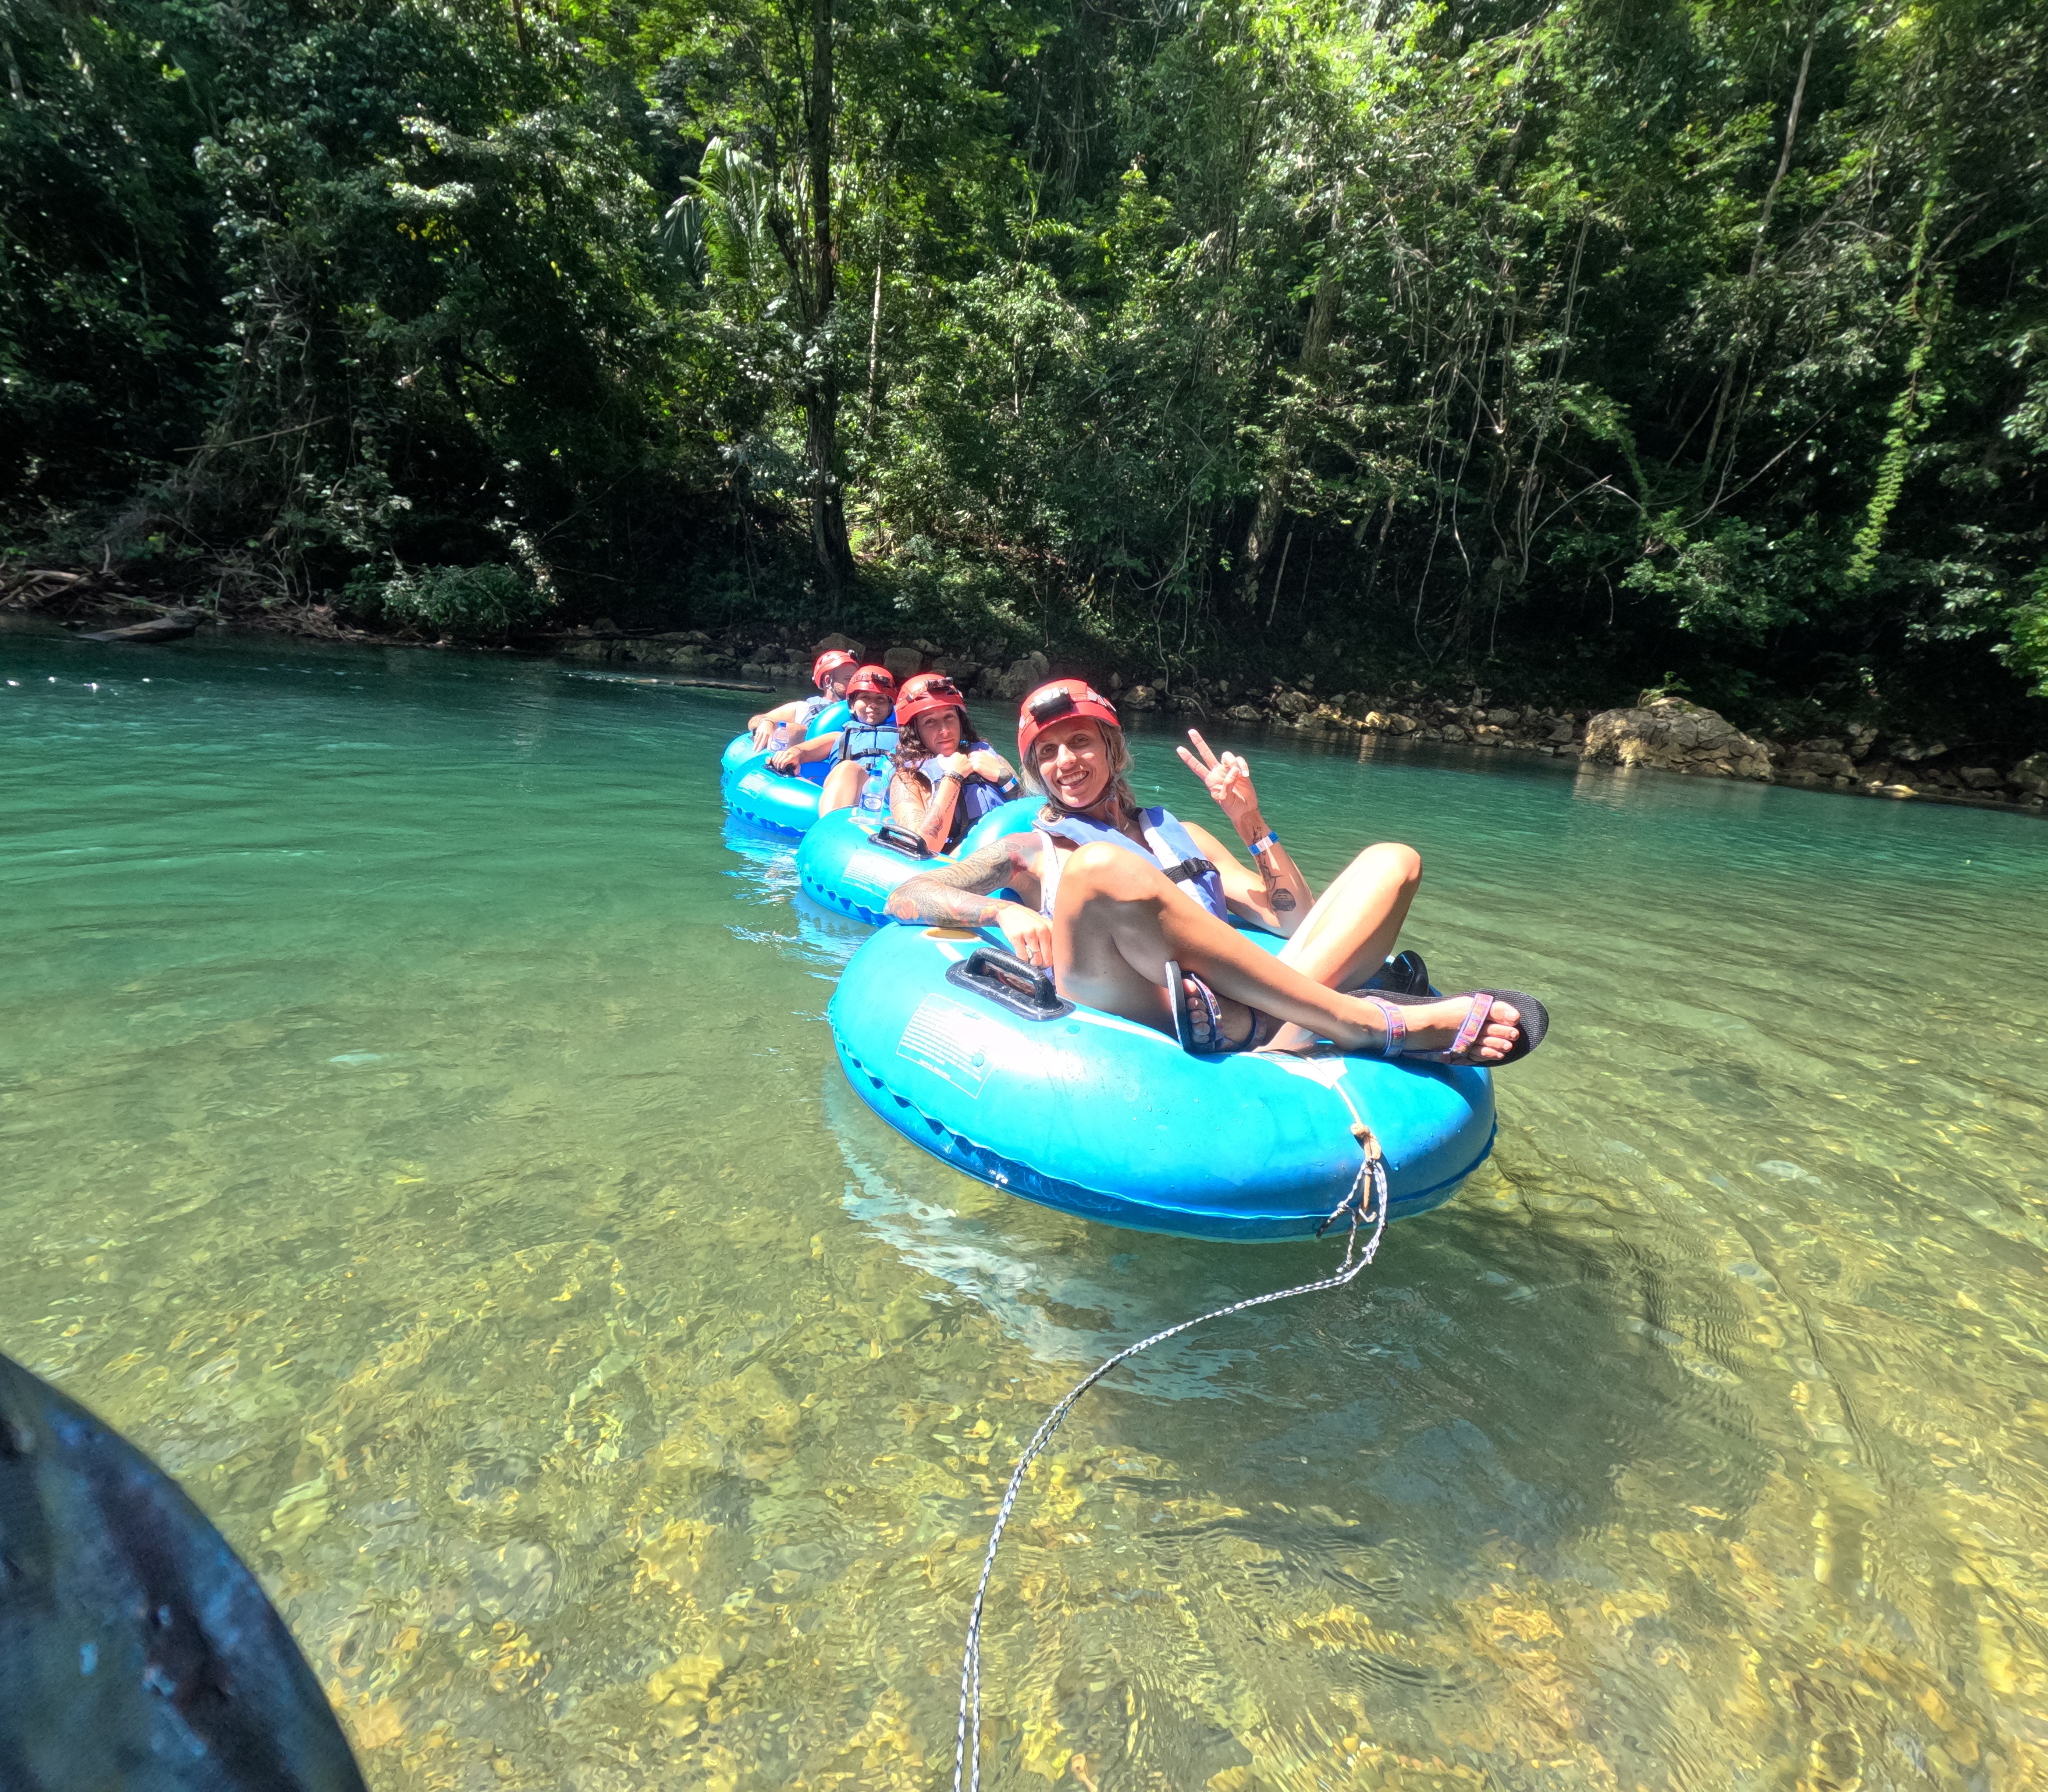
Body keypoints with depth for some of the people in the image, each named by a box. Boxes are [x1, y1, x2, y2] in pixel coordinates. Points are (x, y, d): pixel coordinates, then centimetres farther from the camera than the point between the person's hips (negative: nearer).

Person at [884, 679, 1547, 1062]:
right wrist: (1004, 911, -8)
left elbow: (1295, 919, 24)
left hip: (1236, 1013, 5)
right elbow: (903, 897, 9)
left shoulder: (1180, 833, 33)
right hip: (1140, 1016, -4)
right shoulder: (1032, 850, 24)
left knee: (1391, 860, 1)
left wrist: (1250, 822, 13)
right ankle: (1371, 1023, -30)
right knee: (1100, 866, -31)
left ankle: (1285, 1047, -31)